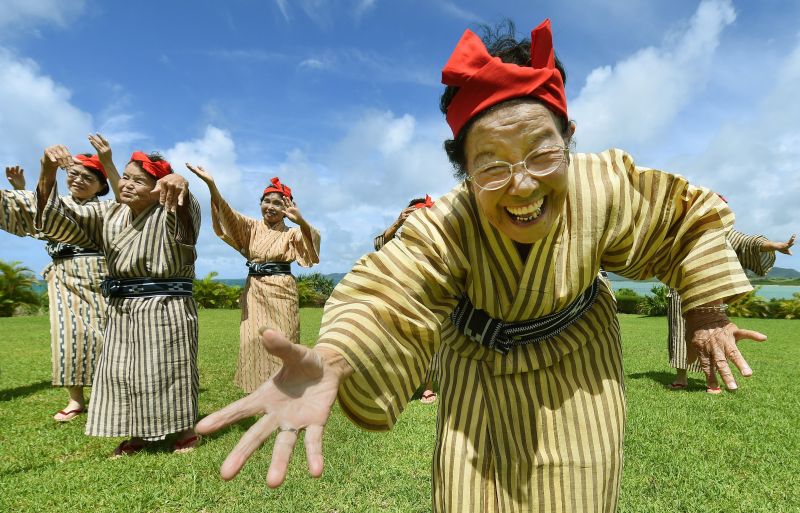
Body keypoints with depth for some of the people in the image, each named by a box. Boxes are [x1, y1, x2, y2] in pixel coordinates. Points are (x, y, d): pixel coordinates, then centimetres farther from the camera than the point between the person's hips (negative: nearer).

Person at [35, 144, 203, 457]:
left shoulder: (169, 216, -10)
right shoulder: (108, 215, 8)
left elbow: (185, 213, -34)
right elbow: (57, 218, 0)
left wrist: (179, 185, -59)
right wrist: (48, 169, -17)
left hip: (166, 308, -6)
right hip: (121, 310, 7)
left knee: (168, 371, 2)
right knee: (123, 373, 13)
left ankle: (185, 431, 22)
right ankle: (139, 435, 31)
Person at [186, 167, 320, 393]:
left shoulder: (291, 233, 2)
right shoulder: (251, 228, 7)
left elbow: (312, 240, -18)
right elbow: (228, 215, -9)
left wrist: (300, 221, -40)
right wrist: (211, 184, -26)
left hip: (281, 292, -3)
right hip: (254, 292, 3)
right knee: (255, 342, 5)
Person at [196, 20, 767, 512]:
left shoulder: (606, 187, -27)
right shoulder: (442, 231, -36)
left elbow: (685, 218, -8)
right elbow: (387, 298, -50)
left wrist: (705, 308, -5)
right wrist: (331, 362, -71)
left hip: (576, 361, 3)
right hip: (483, 371, -1)